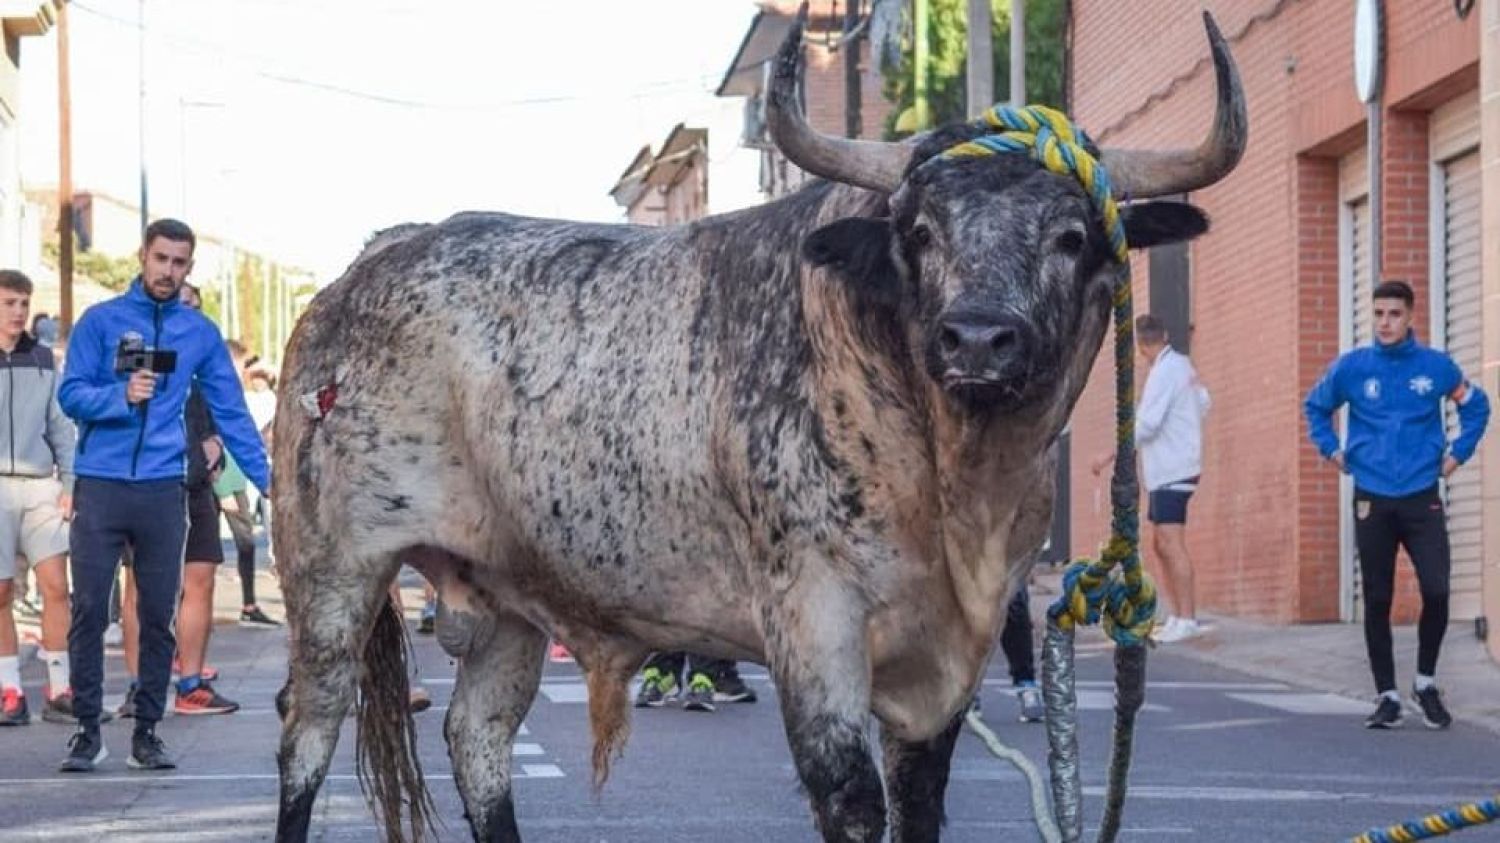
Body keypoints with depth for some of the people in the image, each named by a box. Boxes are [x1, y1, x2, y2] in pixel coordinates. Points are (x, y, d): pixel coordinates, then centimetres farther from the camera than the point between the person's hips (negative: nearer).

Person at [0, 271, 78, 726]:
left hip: (39, 486, 2)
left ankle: (59, 689, -2)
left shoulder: (42, 359, 13)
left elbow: (60, 425, 14)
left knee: (56, 586, -6)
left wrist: (69, 483, 5)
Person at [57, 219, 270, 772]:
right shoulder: (101, 321, 3)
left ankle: (147, 731, 13)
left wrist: (265, 477, 3)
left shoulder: (201, 333, 9)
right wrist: (122, 395, -20)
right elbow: (71, 395, -2)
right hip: (101, 486, -2)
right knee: (89, 611, -2)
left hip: (163, 492, 2)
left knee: (158, 616, 5)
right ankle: (87, 730, 6)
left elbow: (230, 411, 10)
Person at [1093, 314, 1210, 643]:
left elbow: (1146, 424, -20)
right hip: (1164, 471, 10)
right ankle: (1177, 616, 14)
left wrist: (1111, 454, -17)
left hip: (1172, 470, -10)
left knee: (1172, 544, -13)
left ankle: (1187, 620, -17)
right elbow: (1203, 402, 22)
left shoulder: (1164, 371, -15)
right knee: (1161, 545, 12)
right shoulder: (1182, 365, 12)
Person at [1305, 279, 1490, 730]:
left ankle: (1426, 682, 11)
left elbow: (1476, 405, 16)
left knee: (1436, 592, -11)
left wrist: (1457, 453, 8)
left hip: (1423, 501, 0)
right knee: (1377, 602, 3)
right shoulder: (1351, 367, 1)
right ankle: (1387, 696, 13)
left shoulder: (1436, 366, 0)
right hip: (1372, 502, 1)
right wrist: (1332, 450, 9)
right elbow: (1315, 407, 18)